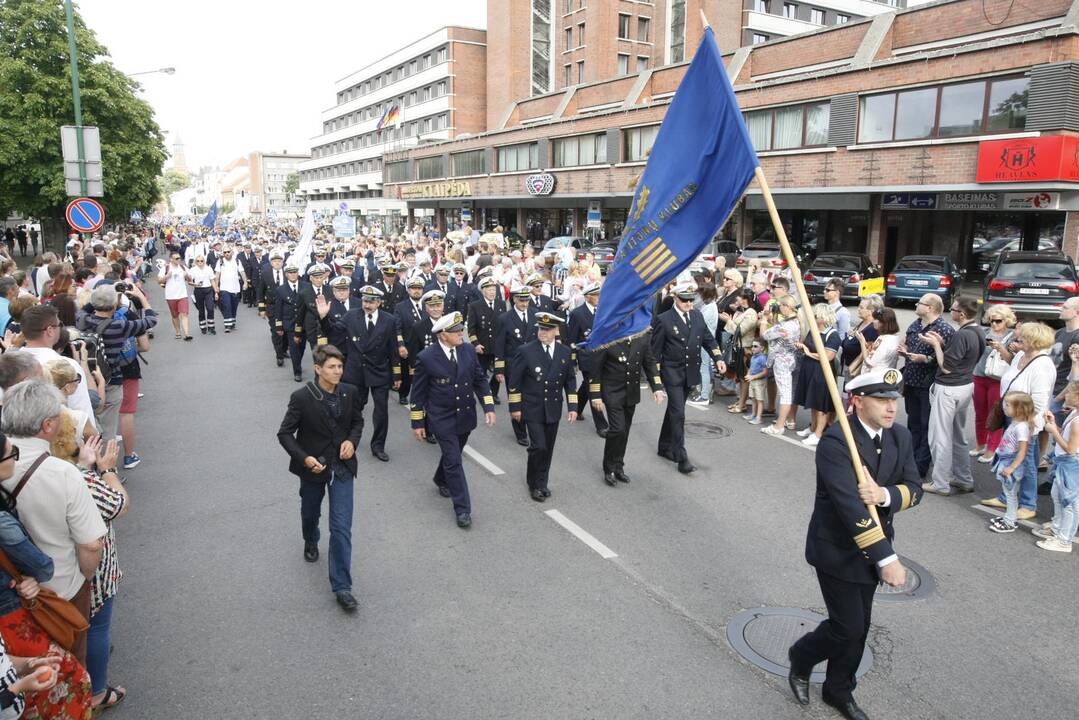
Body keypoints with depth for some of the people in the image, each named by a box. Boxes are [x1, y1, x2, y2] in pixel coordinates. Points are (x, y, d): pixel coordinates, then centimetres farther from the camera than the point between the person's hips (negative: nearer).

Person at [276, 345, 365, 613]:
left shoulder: (349, 392, -8)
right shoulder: (302, 397, -18)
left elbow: (357, 420, 9)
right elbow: (285, 433, -11)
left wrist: (352, 440, -10)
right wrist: (304, 458, -23)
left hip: (342, 467, 1)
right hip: (313, 466, -1)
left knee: (342, 528, -5)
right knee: (310, 513, 25)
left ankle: (342, 587, 1)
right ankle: (311, 542, 60)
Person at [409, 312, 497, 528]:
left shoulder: (468, 350, -5)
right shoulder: (426, 357, -16)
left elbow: (480, 380, 3)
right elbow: (418, 392, -7)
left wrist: (488, 407, -5)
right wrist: (417, 422, -4)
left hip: (465, 415, 5)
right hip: (442, 419, -5)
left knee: (453, 454, 22)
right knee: (453, 461, -5)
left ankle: (441, 480, 52)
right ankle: (462, 509, 5)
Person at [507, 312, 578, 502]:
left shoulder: (565, 352, 1)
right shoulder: (526, 351, -11)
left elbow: (570, 380, 9)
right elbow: (514, 381, -5)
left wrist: (573, 406, 4)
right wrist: (515, 407, -5)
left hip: (553, 409, 4)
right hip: (532, 410, -4)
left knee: (548, 449, 11)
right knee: (538, 447, -9)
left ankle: (542, 483, 29)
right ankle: (534, 484, 13)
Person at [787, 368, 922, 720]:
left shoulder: (900, 437, -1)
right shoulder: (835, 441, -25)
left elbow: (914, 488, -1)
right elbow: (850, 504, -31)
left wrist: (885, 495, -25)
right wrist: (887, 559, -33)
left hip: (872, 548, 7)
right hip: (837, 549, -6)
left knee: (859, 627, 16)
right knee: (848, 627, -3)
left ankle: (839, 690, 38)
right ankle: (801, 657, 28)